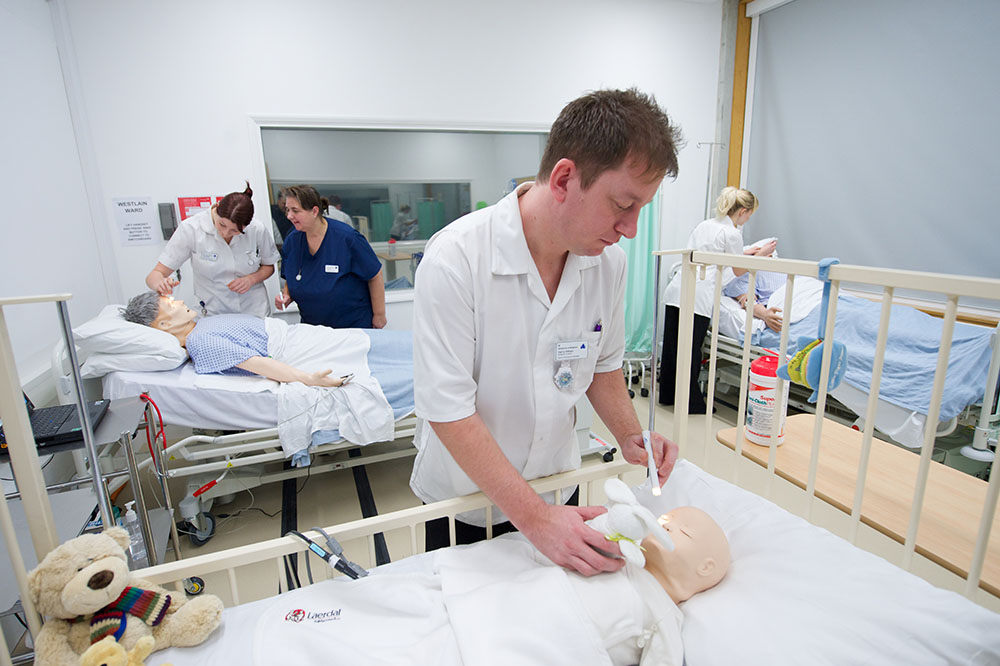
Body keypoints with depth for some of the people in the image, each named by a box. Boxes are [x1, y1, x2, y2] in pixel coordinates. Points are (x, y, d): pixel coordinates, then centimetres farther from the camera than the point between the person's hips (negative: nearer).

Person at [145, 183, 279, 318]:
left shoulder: (257, 230, -10)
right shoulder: (190, 229, -13)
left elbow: (269, 267, 8)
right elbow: (155, 274, -10)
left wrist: (252, 279, -12)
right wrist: (160, 284, -33)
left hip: (255, 312, 0)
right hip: (214, 315, 0)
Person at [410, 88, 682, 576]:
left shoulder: (609, 261, -10)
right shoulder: (454, 260, -29)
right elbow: (448, 411, -27)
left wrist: (630, 436, -11)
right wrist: (534, 517, -27)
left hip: (556, 486, 4)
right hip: (462, 495, -3)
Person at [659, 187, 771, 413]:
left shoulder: (706, 224, 19)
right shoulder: (732, 234, -3)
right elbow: (739, 270, 9)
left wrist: (743, 253, 35)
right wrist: (761, 254, 22)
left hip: (677, 290, 8)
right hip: (698, 296, -8)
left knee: (672, 344, 12)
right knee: (691, 350, 0)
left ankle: (667, 395, 24)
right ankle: (692, 403, 11)